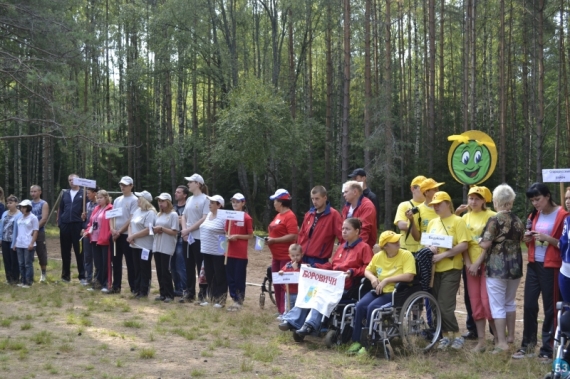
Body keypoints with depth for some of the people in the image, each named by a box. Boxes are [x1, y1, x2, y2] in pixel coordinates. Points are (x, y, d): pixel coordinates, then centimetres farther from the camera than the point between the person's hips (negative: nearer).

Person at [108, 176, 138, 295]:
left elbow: (131, 219, -13)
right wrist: (112, 229, -5)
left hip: (127, 235, -7)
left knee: (130, 262, -2)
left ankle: (134, 288, 2)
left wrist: (119, 231, -14)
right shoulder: (117, 200, 14)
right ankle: (116, 286, 17)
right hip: (116, 235, 7)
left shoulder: (134, 200, -7)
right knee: (116, 261, 10)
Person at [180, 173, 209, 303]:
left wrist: (189, 230, -14)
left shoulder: (205, 199, -8)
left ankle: (203, 294, 6)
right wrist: (184, 230, -5)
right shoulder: (189, 199, 14)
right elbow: (184, 216, 14)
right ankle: (189, 293, 19)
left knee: (201, 267, -1)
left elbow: (205, 219, -15)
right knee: (189, 267, 11)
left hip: (199, 238, -7)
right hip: (187, 238, 7)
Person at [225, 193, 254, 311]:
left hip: (241, 253, -5)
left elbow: (250, 236, -4)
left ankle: (239, 301, 9)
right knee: (230, 277, 7)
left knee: (239, 278, 0)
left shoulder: (247, 218, -7)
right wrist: (228, 237, -5)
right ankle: (234, 299, 17)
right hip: (230, 252, 5)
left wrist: (237, 236, -14)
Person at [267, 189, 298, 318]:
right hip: (276, 256, 10)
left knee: (285, 284, -7)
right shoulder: (278, 215, 15)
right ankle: (280, 311, 21)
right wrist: (269, 239, 6)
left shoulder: (290, 216, -14)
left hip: (286, 257, -10)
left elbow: (293, 236, -23)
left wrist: (274, 240, -20)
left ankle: (285, 312, -2)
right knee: (277, 284, 13)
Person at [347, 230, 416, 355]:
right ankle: (357, 341, -14)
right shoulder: (378, 256, 9)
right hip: (379, 290, 5)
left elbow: (409, 276, -20)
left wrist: (386, 280, -19)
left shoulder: (406, 255, -7)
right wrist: (373, 278, -4)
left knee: (372, 307, -28)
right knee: (360, 305, -21)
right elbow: (367, 270, 21)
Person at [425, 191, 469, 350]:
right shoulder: (432, 223, 13)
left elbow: (464, 245, -14)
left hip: (451, 268, -6)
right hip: (435, 269, 6)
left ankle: (457, 336, 4)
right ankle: (446, 335, 18)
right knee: (437, 305, 7)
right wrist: (430, 247, -6)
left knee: (445, 305, -10)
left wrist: (442, 255, -20)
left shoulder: (457, 221, -6)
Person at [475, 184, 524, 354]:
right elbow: (519, 241, 14)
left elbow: (485, 244, -18)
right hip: (515, 266, 7)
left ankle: (502, 342, -4)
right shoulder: (518, 221, 7)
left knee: (497, 305, -2)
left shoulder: (494, 220, -13)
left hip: (497, 267, -7)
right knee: (510, 302, 20)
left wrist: (479, 242, 5)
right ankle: (510, 336, 28)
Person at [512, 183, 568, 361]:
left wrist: (547, 238, -21)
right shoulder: (534, 215, 12)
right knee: (529, 305, 7)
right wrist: (527, 238, 0)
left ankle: (547, 348, 8)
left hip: (551, 267, -6)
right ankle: (527, 344, 19)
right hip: (533, 265, 6)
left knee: (549, 308, 0)